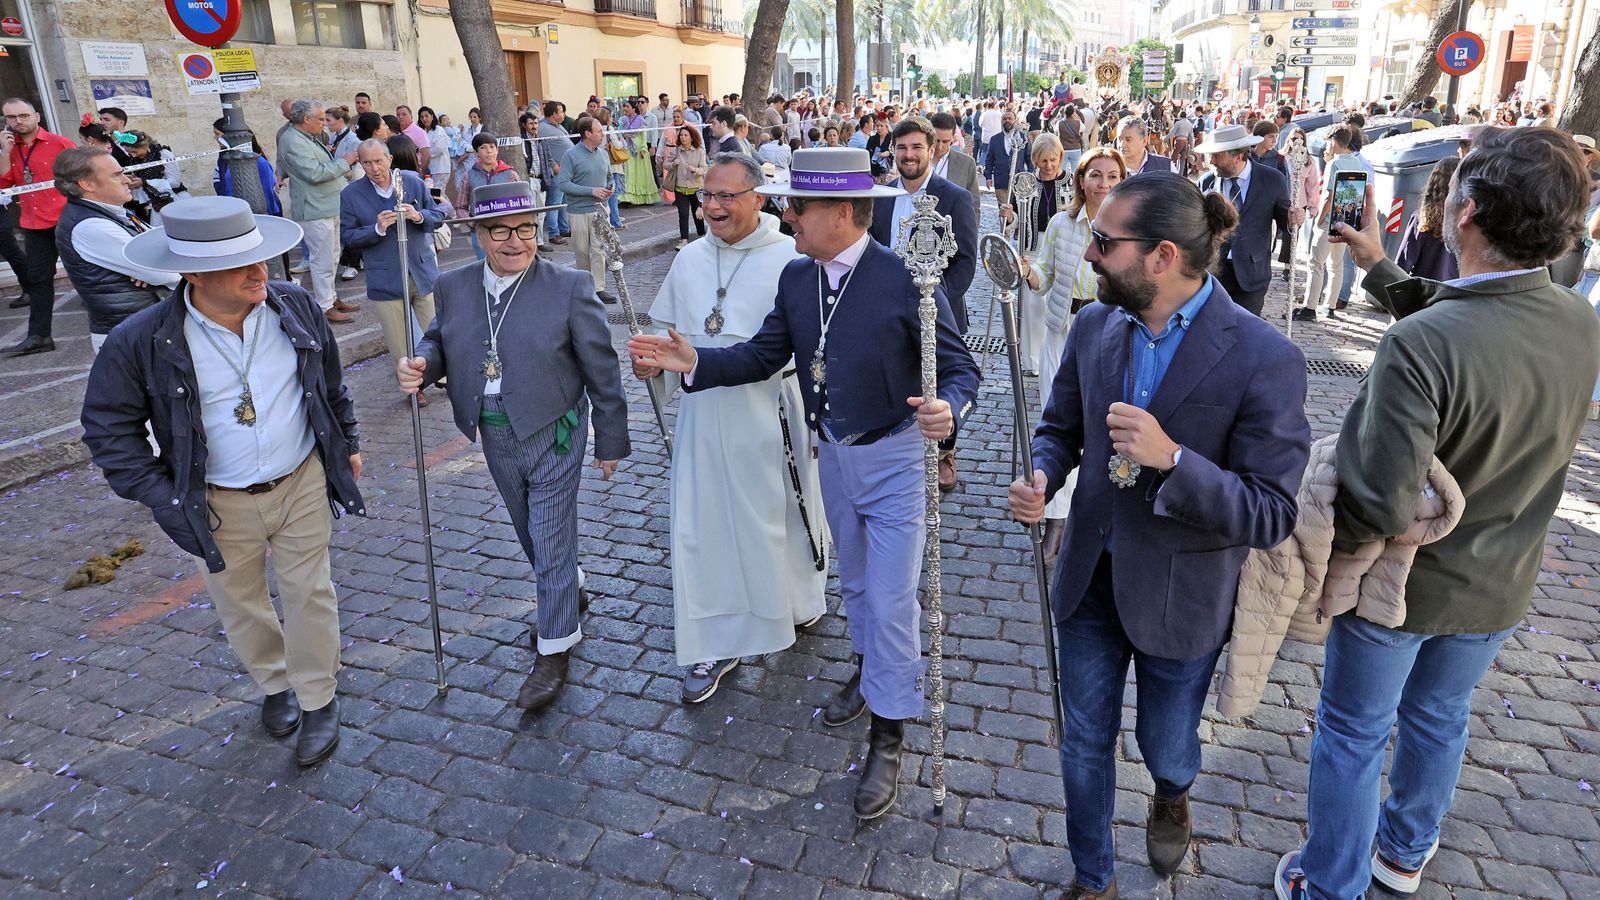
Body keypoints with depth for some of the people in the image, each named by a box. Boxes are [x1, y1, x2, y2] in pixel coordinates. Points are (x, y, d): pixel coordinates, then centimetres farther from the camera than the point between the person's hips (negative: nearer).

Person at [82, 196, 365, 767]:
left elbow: (332, 382, 7)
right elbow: (109, 430, -7)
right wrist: (161, 497, -11)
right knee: (239, 604, 17)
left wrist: (347, 442, 13)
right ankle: (275, 684, 43)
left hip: (303, 484, 1)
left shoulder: (295, 306, -9)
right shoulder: (140, 343, -18)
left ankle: (318, 700, 28)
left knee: (308, 594, 9)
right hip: (220, 505, 0)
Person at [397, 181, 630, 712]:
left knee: (550, 541, 2)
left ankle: (554, 650, 19)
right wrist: (421, 364, -13)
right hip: (496, 438, 5)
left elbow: (601, 372, -8)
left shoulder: (569, 288, -12)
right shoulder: (453, 288, 0)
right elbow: (440, 343, 12)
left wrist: (611, 442, -5)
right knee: (532, 534, 21)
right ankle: (565, 598, 48)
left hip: (553, 435, -5)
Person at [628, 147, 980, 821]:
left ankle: (888, 739, 19)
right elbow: (765, 355, 3)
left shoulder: (905, 280, -21)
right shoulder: (795, 278, -2)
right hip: (833, 455, 6)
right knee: (855, 579, 24)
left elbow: (958, 366, -17)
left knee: (890, 599, 1)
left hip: (894, 458, -6)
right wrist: (695, 361, -11)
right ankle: (870, 670, 50)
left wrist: (948, 409, -38)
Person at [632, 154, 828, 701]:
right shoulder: (690, 259, 6)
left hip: (767, 418, -4)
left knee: (779, 518, 14)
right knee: (703, 527, 7)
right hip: (702, 418, 5)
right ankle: (718, 644, 23)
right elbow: (667, 326, 15)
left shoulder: (789, 260, -11)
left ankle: (799, 600, 44)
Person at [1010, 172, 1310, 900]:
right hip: (1090, 579, 4)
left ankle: (1172, 797, 60)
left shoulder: (1264, 360, -23)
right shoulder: (1094, 326, -7)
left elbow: (1271, 516, -21)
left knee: (1166, 746, 21)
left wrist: (1171, 457, -36)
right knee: (1084, 743, 18)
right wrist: (1041, 477, -15)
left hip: (1181, 595, -3)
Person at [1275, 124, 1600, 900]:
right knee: (1440, 718, 28)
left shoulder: (1418, 345, -35)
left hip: (1398, 584, -6)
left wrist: (1322, 532, -16)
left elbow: (1381, 503, -36)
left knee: (1353, 731, 15)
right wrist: (1379, 268, 11)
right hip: (1497, 589, 6)